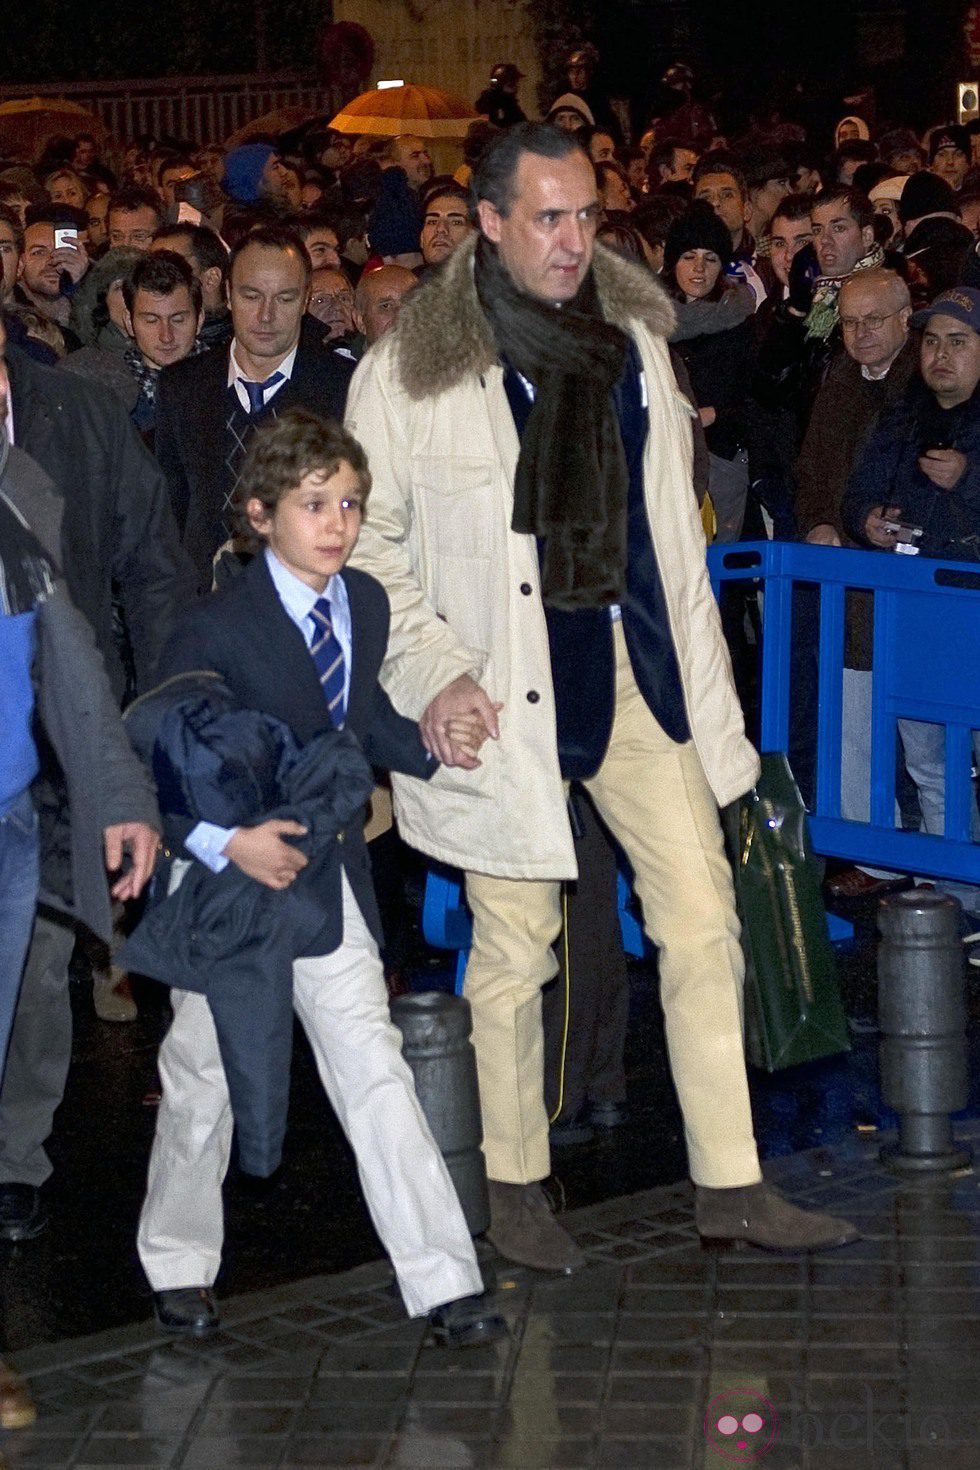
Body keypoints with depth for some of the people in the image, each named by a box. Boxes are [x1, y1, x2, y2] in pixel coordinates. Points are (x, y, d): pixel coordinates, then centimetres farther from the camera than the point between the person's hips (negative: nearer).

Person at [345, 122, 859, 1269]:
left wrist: (702, 691, 9)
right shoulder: (410, 370, -6)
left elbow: (671, 529, 12)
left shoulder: (635, 342, 8)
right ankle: (515, 1189, 23)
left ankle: (730, 1183, 11)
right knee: (514, 950, 5)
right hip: (502, 691, -4)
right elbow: (368, 539, -1)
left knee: (704, 922, 1)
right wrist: (432, 671, -13)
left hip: (634, 668, 4)